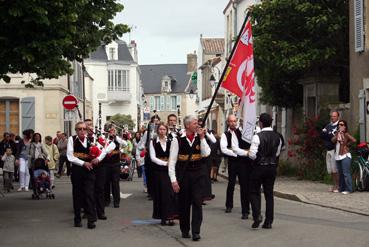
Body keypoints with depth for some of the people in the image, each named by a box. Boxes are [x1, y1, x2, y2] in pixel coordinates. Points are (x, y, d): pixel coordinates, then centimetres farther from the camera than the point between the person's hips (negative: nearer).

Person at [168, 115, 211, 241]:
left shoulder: (200, 138, 4)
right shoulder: (178, 140, -6)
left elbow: (206, 154, -10)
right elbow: (172, 161, -6)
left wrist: (202, 137, -13)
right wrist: (173, 180, -11)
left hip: (198, 174, 2)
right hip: (183, 174, -2)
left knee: (197, 202, -3)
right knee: (184, 204, 9)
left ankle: (196, 232, 1)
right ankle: (184, 230, 24)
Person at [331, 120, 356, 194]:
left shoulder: (346, 134, -6)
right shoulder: (337, 133, 13)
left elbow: (354, 140, -18)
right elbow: (333, 140, -4)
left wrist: (347, 144, -7)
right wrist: (338, 133, -10)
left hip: (345, 156, -8)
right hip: (338, 156, 8)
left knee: (346, 173, -10)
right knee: (340, 174, 14)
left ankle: (348, 189, -8)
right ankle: (341, 188, 21)